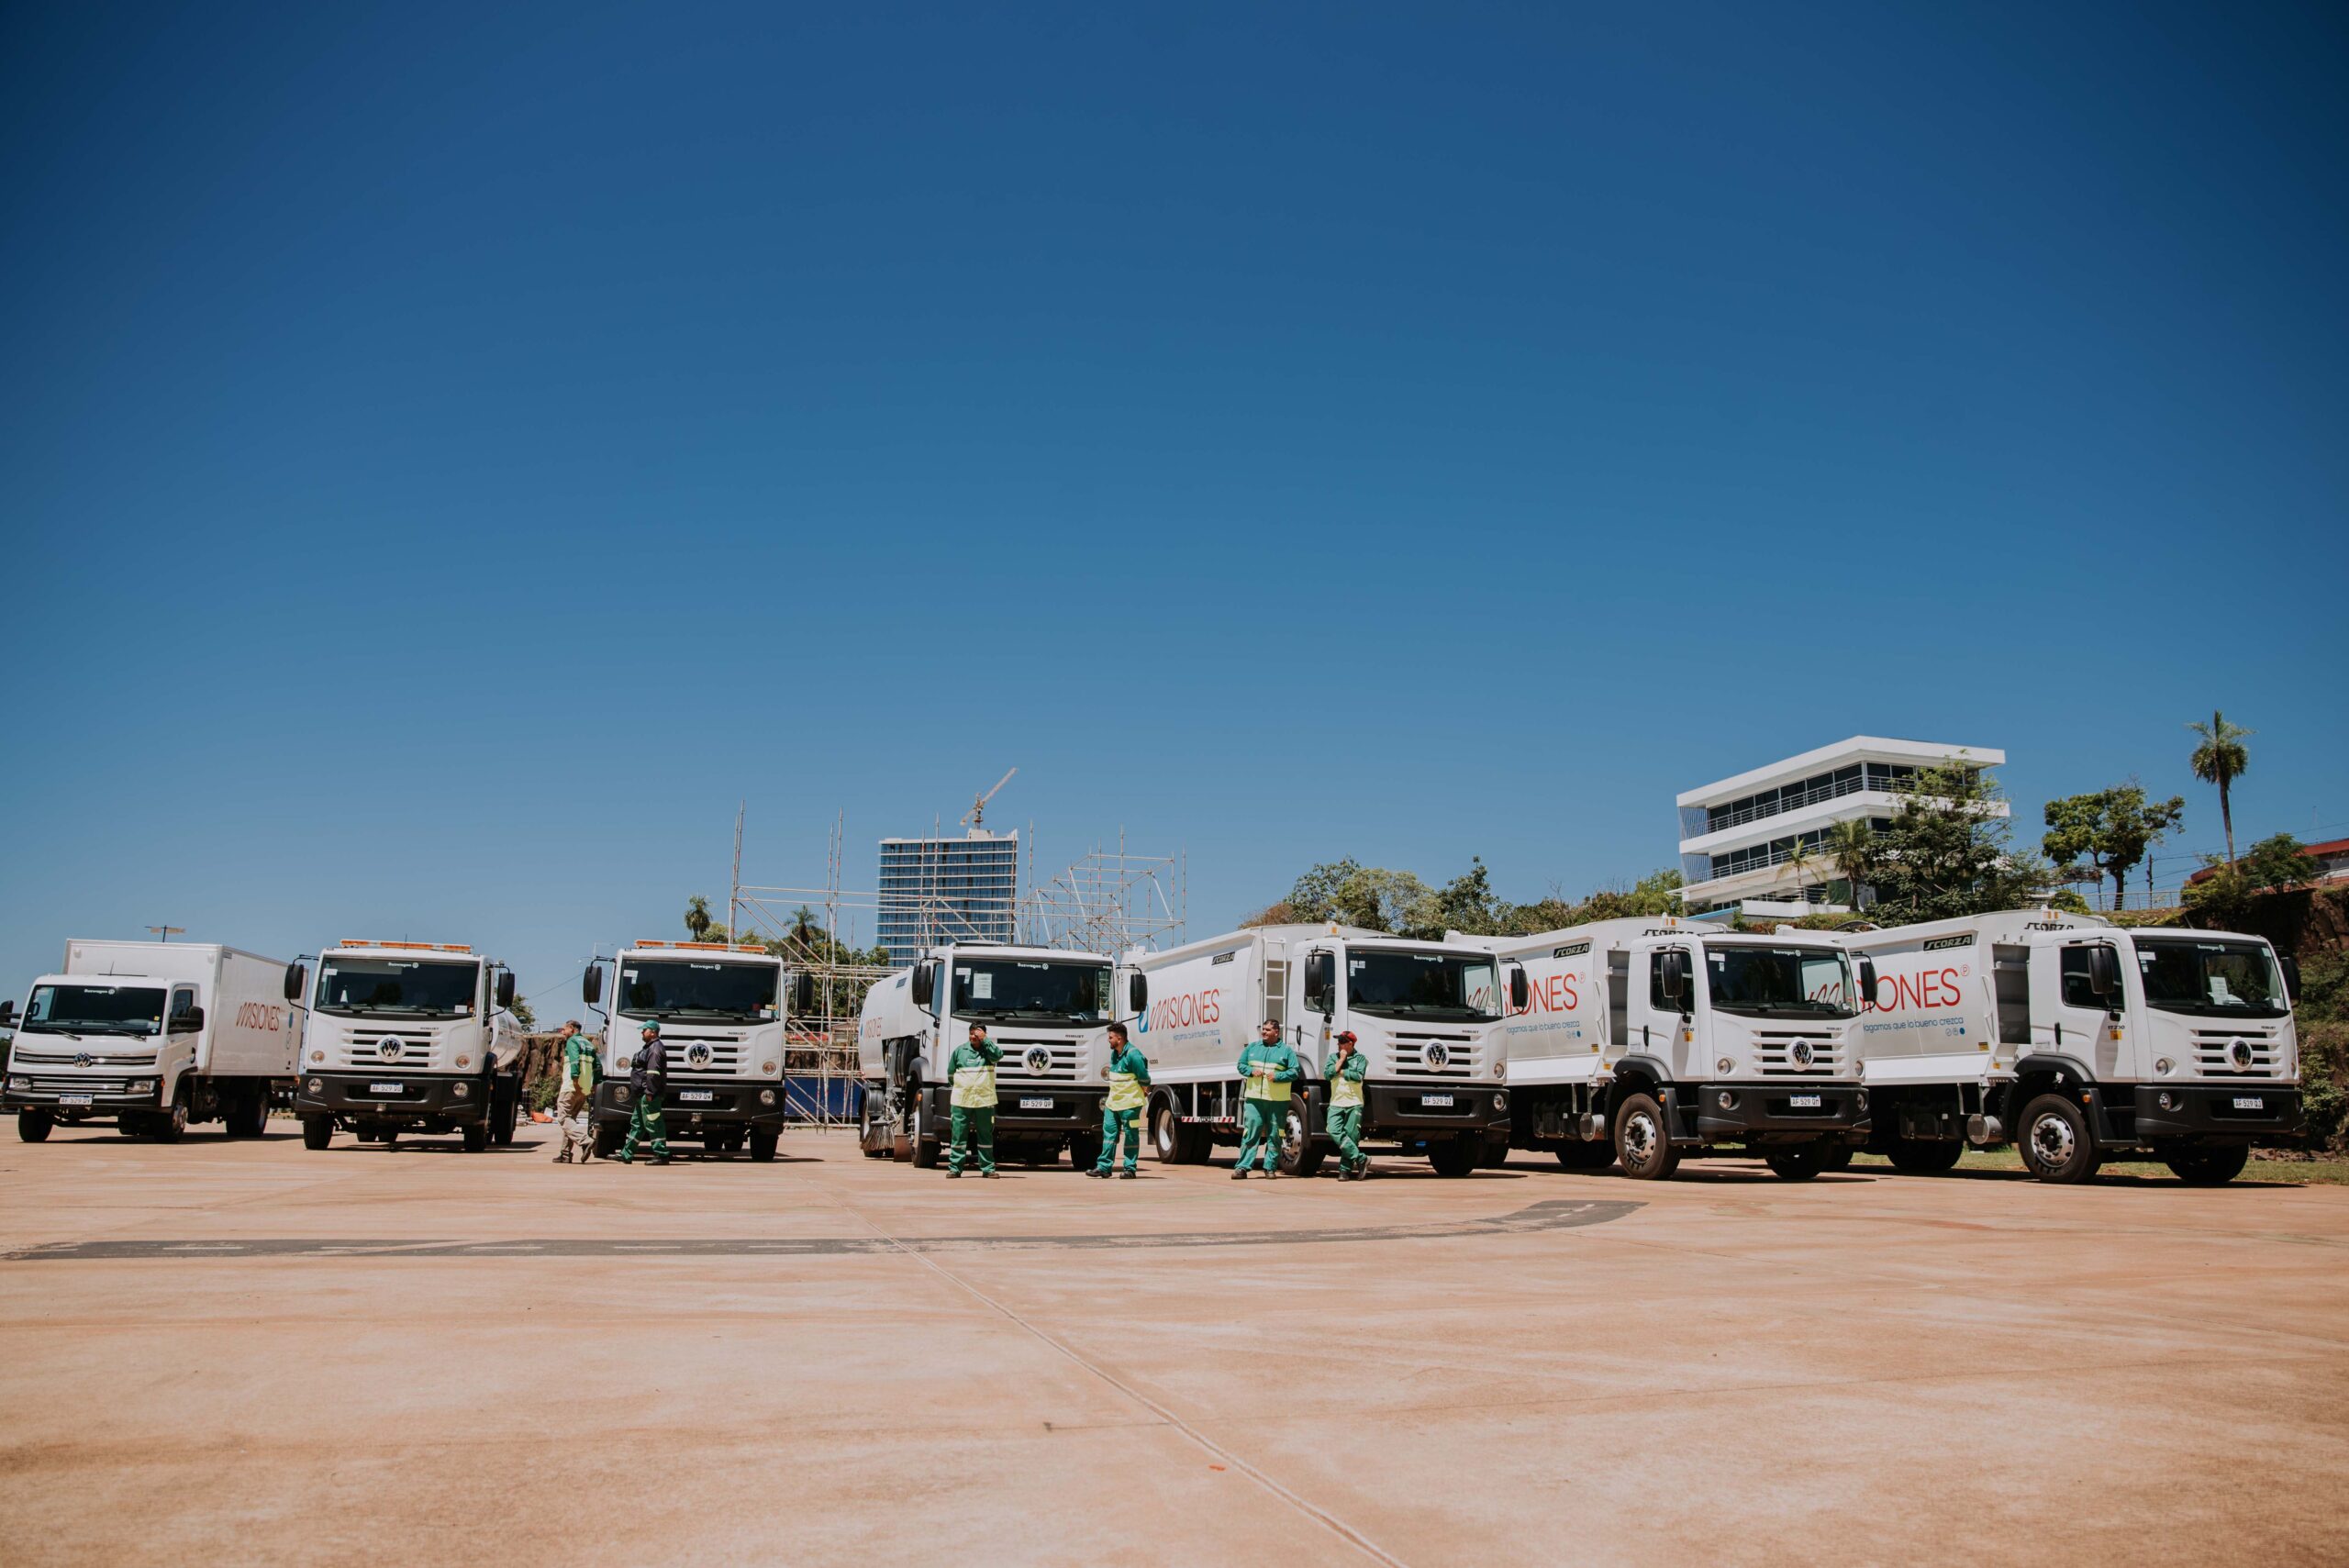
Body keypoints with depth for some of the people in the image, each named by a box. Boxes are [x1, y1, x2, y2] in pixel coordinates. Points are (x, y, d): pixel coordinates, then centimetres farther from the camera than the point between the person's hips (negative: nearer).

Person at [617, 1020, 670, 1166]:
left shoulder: (655, 1048, -13)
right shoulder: (649, 1047, 21)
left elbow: (653, 1073, -22)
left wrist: (649, 1092, -25)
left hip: (649, 1095, -11)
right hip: (643, 1094, 11)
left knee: (653, 1124, -9)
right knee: (636, 1124, 15)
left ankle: (662, 1155, -7)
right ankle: (626, 1155, 22)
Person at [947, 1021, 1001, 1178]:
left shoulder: (989, 1049, 6)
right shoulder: (960, 1050, 8)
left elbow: (998, 1055, -18)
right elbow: (950, 1073, 16)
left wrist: (984, 1040, -15)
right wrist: (961, 1086, 12)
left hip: (984, 1100, 0)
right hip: (961, 1100, 0)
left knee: (985, 1135, 5)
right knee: (959, 1135, 0)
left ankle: (988, 1168, 10)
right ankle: (954, 1168, 5)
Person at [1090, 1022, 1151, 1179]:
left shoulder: (1132, 1055, -17)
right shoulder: (1114, 1054, 12)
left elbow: (1144, 1079, -14)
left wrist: (1144, 1094, -2)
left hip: (1130, 1103, -9)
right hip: (1113, 1102, 9)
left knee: (1131, 1136, 0)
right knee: (1109, 1132, 5)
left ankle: (1130, 1169, 6)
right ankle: (1104, 1167, 7)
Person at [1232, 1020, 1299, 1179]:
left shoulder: (1286, 1051, 6)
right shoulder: (1252, 1047, 14)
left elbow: (1294, 1072, -1)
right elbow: (1241, 1065, 15)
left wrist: (1278, 1076, -15)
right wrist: (1251, 1071, -6)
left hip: (1277, 1101, -1)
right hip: (1253, 1099, 1)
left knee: (1274, 1135, 4)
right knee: (1250, 1133, -5)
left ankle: (1270, 1167, 12)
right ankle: (1242, 1167, -6)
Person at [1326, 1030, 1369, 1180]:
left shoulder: (1360, 1058, 6)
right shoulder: (1333, 1058, 15)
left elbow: (1358, 1076, -10)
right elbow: (1328, 1074, -1)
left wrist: (1340, 1072, -3)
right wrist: (1341, 1060, -2)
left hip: (1354, 1104, -2)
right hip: (1336, 1103, 2)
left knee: (1351, 1136, -3)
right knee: (1334, 1132, -17)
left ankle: (1345, 1170, 5)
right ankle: (1361, 1159, -12)